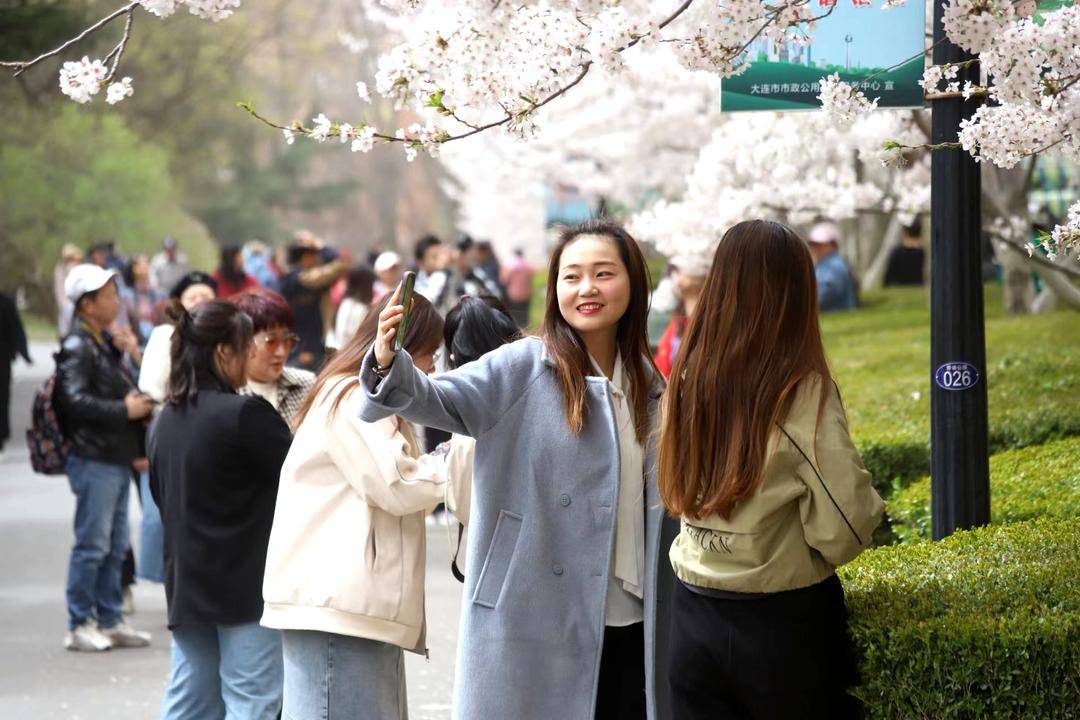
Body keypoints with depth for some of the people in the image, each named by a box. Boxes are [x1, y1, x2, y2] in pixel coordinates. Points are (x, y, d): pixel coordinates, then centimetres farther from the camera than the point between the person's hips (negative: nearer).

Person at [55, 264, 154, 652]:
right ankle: (80, 625, 3)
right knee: (92, 544, -5)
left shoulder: (106, 343, 18)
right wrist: (124, 410, -18)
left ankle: (110, 620, 19)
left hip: (116, 458, 10)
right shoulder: (77, 346, -13)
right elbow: (75, 401, -23)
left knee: (115, 546, 12)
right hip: (94, 460, -10)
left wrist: (138, 403, 11)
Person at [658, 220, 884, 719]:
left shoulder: (687, 382, -5)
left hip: (692, 620, 4)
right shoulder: (803, 394, -17)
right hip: (784, 622, -4)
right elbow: (844, 531, -18)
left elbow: (675, 495, 4)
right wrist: (868, 506, 2)